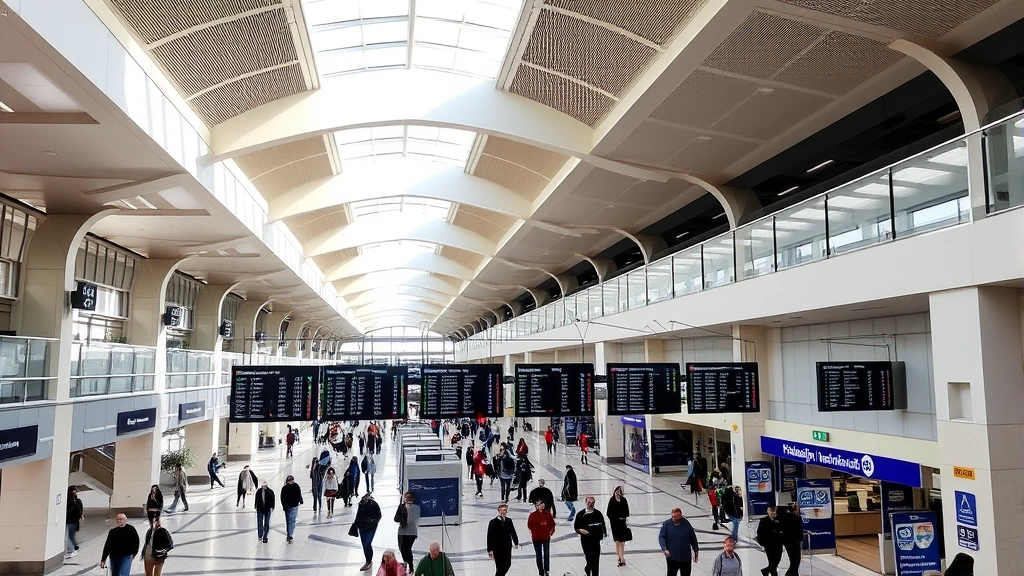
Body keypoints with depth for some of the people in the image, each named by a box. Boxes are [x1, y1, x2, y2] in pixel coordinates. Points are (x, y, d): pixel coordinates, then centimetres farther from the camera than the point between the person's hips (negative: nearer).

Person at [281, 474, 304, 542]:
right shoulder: (296, 486, -8)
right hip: (295, 506, -1)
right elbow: (299, 495, 1)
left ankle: (288, 536, 15)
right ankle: (290, 535, -4)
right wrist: (301, 501, 16)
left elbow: (282, 498, -3)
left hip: (287, 507, 1)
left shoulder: (284, 488, -6)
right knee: (292, 521, 2)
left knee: (288, 521, 11)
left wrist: (283, 506, 6)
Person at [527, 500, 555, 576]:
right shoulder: (533, 515, -10)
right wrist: (533, 532, 1)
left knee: (547, 554, 3)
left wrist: (551, 532, 2)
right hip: (536, 538, -1)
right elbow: (529, 525, 0)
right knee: (539, 556, 8)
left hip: (546, 537, 1)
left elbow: (552, 524, 6)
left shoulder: (548, 514, -4)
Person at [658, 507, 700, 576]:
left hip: (685, 557, 2)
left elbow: (693, 538, 5)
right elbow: (661, 537, -11)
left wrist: (696, 551, 10)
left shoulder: (686, 523, -5)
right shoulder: (666, 524, -10)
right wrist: (665, 549, -26)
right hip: (672, 557, -2)